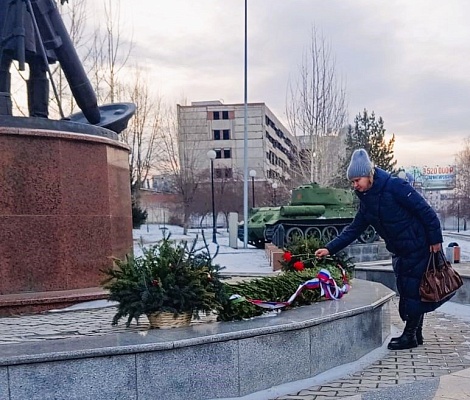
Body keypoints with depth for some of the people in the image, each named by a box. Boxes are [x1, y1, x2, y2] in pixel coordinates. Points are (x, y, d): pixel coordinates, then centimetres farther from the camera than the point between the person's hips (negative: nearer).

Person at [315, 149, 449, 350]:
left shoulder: (395, 186, -21)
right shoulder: (366, 200, 4)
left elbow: (425, 211, -19)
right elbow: (354, 228, 5)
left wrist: (435, 239, -18)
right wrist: (329, 248, -3)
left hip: (418, 247, -8)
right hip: (399, 251, 8)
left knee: (412, 288, -3)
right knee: (405, 289, 12)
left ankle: (410, 335, 8)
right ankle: (415, 334, 24)